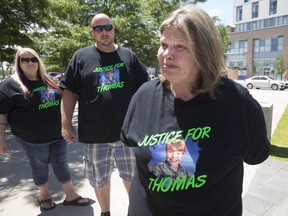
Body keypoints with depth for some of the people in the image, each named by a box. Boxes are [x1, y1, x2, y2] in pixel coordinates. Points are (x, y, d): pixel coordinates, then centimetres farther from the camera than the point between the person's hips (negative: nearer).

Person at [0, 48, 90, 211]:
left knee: (61, 163, 11)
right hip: (32, 138, -4)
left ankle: (71, 195, 23)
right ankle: (44, 195, 36)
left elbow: (59, 102, 18)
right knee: (40, 166, 13)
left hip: (58, 134, 4)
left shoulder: (48, 80, 8)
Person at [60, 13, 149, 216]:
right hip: (94, 133, 0)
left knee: (132, 175, 17)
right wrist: (66, 124, -4)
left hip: (127, 130, 1)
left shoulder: (128, 56, 4)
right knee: (99, 179, 17)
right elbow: (69, 92, 0)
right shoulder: (81, 57, 1)